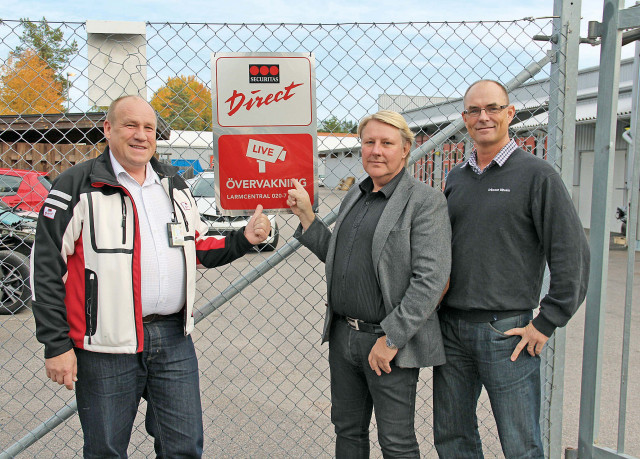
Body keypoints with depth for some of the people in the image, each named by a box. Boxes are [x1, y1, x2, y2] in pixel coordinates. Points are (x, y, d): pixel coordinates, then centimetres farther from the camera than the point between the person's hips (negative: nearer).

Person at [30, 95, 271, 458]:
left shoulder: (173, 184, 13)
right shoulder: (78, 187, -4)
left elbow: (199, 249, 20)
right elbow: (47, 270, -5)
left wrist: (244, 239, 3)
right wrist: (57, 345, -8)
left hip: (174, 338, 4)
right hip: (108, 346, -4)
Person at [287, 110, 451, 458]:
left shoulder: (425, 201, -11)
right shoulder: (354, 197, 12)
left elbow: (430, 279, -18)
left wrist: (391, 339, -20)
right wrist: (306, 215, 9)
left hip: (390, 342, -7)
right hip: (343, 335, 7)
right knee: (347, 430, 20)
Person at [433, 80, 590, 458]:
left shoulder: (536, 174, -6)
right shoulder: (456, 179, 11)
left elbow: (573, 255, -9)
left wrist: (546, 324, -10)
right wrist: (434, 305, 12)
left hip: (506, 331, -5)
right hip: (451, 328, 6)